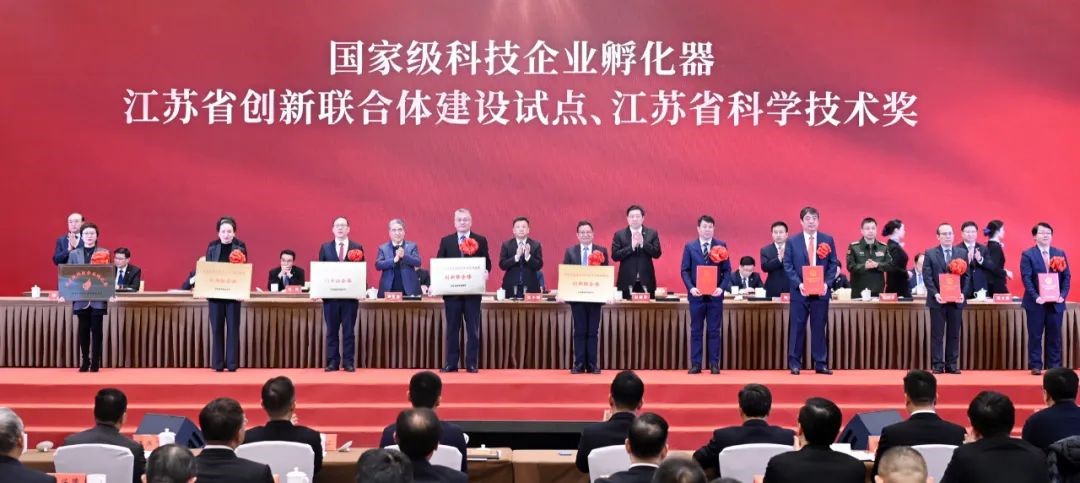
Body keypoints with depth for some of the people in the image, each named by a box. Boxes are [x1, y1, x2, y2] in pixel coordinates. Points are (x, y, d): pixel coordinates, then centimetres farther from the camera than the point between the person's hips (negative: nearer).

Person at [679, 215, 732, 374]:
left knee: (714, 331, 3)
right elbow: (685, 270, 2)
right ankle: (695, 364, 8)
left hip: (715, 295, 0)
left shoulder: (721, 246, 4)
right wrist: (691, 287, -13)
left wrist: (721, 287, -12)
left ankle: (714, 364, 8)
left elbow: (727, 270, 3)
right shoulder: (689, 246, 4)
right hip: (696, 294, 0)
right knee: (696, 331, 4)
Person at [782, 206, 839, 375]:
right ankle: (794, 364, 6)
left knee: (819, 328, 4)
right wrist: (798, 284, -13)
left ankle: (821, 364, 10)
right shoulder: (792, 241, 4)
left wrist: (826, 283, -10)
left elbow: (833, 264, 4)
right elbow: (788, 265, 0)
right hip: (799, 291, -1)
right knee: (797, 327, 1)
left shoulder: (828, 240, 6)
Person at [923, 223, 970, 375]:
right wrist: (935, 294, -15)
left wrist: (963, 293, -7)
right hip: (938, 300, -2)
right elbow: (927, 277, -3)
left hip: (956, 299, 2)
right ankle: (937, 365, 4)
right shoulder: (930, 253, 3)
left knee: (954, 334, 5)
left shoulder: (962, 252, 9)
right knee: (937, 334, 0)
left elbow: (967, 276, 7)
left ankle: (952, 365, 10)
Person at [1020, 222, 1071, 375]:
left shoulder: (1060, 253, 9)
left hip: (1055, 302, 3)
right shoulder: (1028, 254, -1)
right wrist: (1036, 297, -19)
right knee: (1035, 336, 2)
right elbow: (1026, 278, -8)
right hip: (1036, 302, -3)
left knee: (1054, 336, 6)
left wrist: (1063, 295, -8)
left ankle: (1055, 366, 12)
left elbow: (1067, 276, 6)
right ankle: (1035, 366, 8)